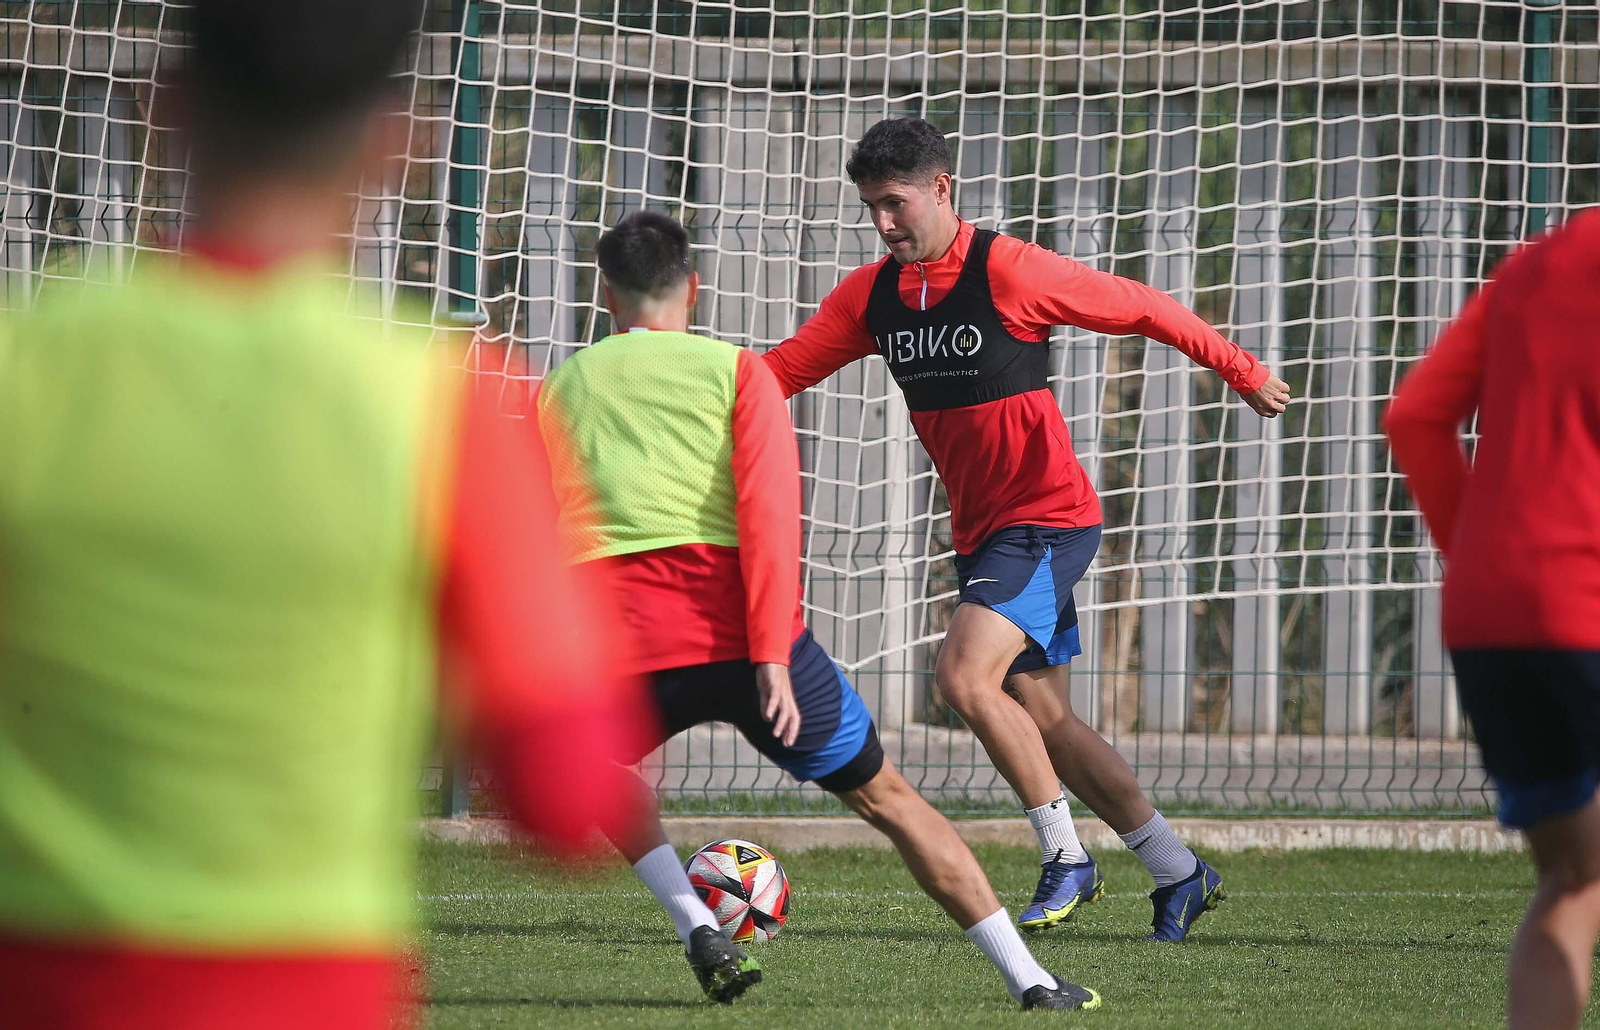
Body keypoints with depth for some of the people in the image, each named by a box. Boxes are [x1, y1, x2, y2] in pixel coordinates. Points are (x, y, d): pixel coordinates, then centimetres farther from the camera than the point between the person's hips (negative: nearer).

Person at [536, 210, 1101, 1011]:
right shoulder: (735, 371, 8)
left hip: (620, 646, 1)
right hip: (740, 637, -1)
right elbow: (768, 511, -6)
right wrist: (771, 657, -11)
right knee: (885, 796, 12)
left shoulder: (561, 389, 16)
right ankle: (1028, 979, 8)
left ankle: (697, 928, 11)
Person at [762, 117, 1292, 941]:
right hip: (979, 530, 8)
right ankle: (1178, 874, 20)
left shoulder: (1008, 271, -15)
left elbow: (1141, 308, -6)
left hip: (1046, 518, -8)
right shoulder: (870, 295, 5)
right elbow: (782, 371, 4)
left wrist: (1243, 374, 3)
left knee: (964, 678, -23)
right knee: (1044, 720, 9)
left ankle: (1065, 857, -10)